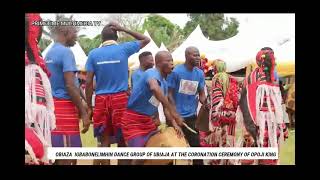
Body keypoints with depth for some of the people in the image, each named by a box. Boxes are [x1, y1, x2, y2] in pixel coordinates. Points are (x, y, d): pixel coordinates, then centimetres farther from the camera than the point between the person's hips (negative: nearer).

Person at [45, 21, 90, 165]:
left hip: (52, 106, 9)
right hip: (65, 107, -9)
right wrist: (84, 113, -16)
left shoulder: (49, 54, 17)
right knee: (66, 157, -5)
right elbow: (70, 85, -18)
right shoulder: (66, 52, -10)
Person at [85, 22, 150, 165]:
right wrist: (123, 29, 12)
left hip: (101, 100, 2)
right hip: (121, 99, -1)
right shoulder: (124, 49, 1)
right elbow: (146, 40, 16)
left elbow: (88, 82, 0)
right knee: (122, 141, 7)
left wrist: (89, 106, 6)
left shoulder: (93, 53, 4)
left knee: (104, 142, 6)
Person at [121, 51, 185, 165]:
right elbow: (154, 88, -44)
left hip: (147, 120, 10)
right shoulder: (152, 73, -19)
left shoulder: (164, 83, 10)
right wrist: (174, 113, -45)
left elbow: (165, 107, 14)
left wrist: (175, 124, -4)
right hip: (133, 120, -10)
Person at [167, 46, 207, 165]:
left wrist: (206, 103, -15)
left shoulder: (200, 73, 4)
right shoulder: (176, 71, -11)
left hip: (191, 116, 4)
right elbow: (169, 94, -9)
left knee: (195, 144, 6)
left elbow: (201, 94, 8)